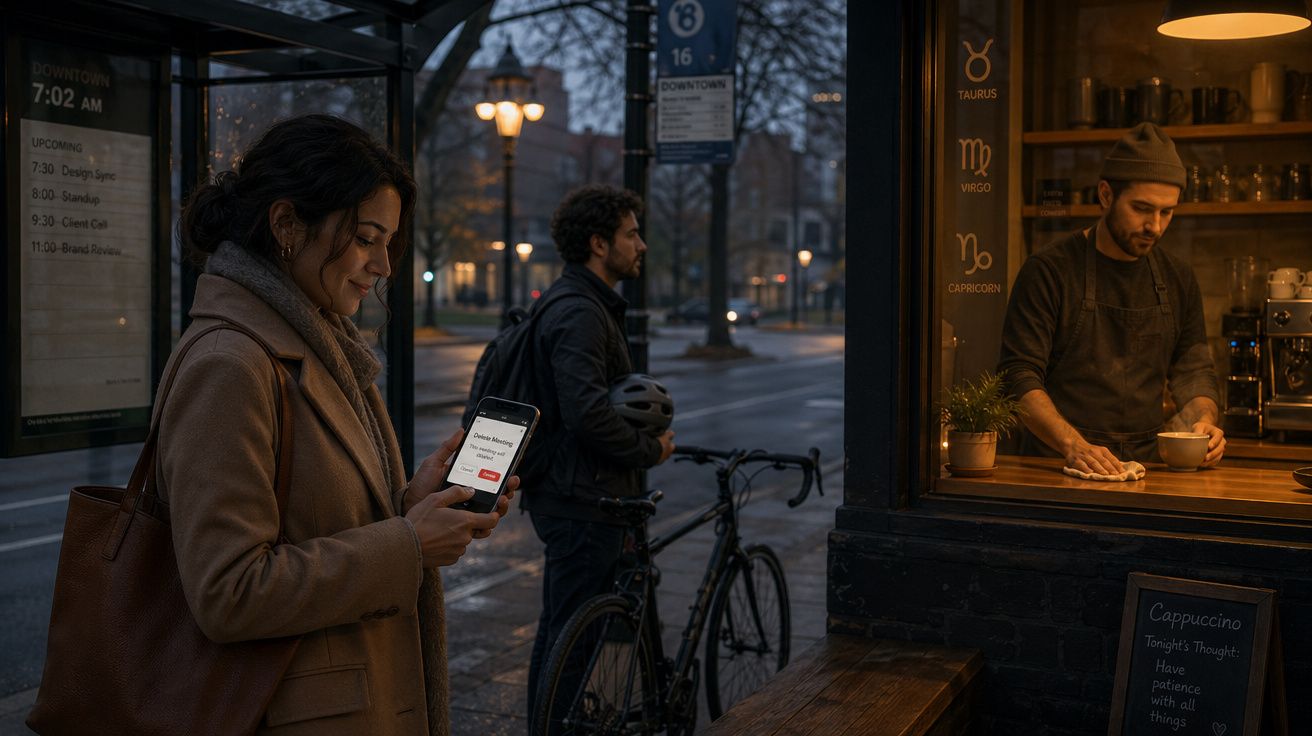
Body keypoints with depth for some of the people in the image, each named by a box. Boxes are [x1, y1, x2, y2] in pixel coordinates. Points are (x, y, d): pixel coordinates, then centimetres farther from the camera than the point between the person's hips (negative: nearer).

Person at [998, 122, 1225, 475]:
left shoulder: (1178, 278, 13)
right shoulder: (1048, 271, -4)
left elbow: (1194, 370, 18)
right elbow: (1020, 377, -10)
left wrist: (1204, 420, -4)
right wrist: (1073, 446, -23)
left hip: (1146, 465, 5)